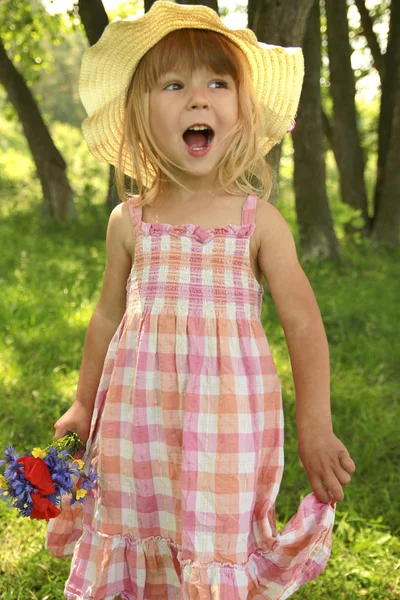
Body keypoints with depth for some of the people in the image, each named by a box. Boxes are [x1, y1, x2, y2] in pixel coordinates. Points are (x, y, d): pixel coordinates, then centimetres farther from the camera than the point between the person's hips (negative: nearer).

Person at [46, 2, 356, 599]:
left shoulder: (259, 220, -4)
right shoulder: (130, 221, 1)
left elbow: (303, 324, -4)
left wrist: (316, 428, -7)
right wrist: (84, 404, 19)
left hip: (227, 416, -2)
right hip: (138, 415, 2)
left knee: (217, 552, 2)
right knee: (139, 544, 11)